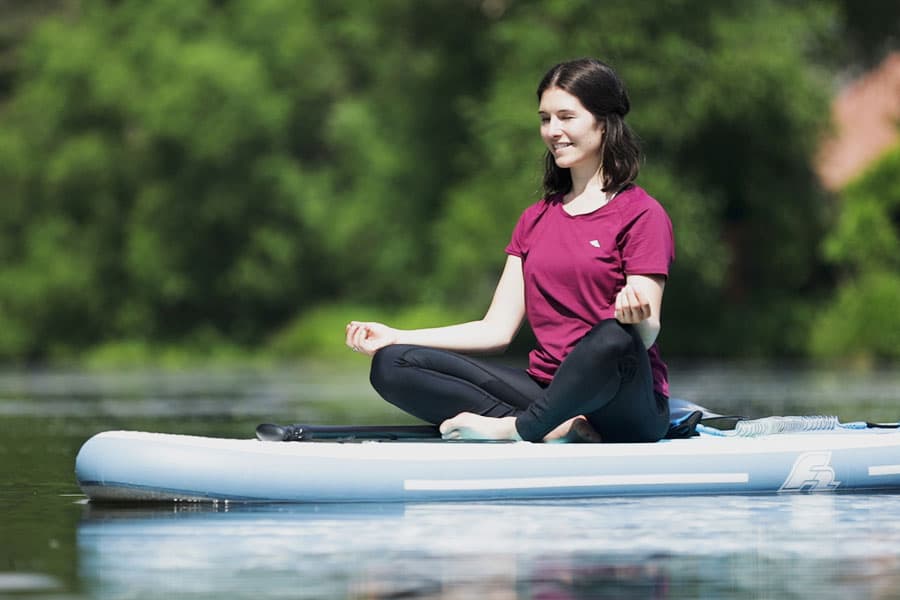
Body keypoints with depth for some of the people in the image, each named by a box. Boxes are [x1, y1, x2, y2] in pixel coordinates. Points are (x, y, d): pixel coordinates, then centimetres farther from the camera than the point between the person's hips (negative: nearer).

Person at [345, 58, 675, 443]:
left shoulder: (641, 215, -1)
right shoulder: (536, 220, 19)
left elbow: (644, 337, -10)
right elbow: (497, 330, 13)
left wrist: (637, 317, -34)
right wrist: (395, 337, 5)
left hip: (627, 409, -6)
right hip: (546, 389, 6)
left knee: (613, 337, -42)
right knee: (391, 365, -12)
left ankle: (515, 427, -21)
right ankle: (554, 429, -26)